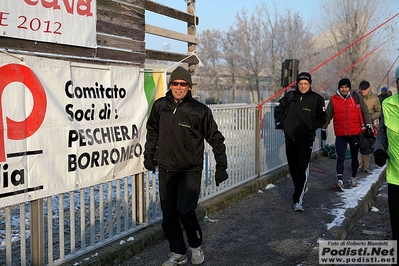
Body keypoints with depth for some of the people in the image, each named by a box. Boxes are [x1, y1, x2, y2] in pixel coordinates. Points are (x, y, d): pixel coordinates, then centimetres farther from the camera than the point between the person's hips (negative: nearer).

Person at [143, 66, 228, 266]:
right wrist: (148, 155, 18)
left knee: (185, 212, -12)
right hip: (166, 170, 4)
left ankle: (196, 246, 17)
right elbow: (152, 132, 17)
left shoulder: (200, 110, -11)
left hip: (190, 171, -4)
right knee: (168, 215, 8)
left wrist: (221, 166, -5)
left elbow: (215, 139, -4)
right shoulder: (159, 106, 0)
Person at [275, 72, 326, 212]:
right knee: (293, 168, 14)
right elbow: (279, 112, 16)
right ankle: (301, 189, 39)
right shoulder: (289, 97, 5)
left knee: (302, 169, -14)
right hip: (290, 138, 4)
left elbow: (321, 118, 3)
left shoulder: (317, 99, -2)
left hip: (306, 140, -4)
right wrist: (285, 123, 2)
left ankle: (298, 200, -15)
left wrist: (310, 127, -9)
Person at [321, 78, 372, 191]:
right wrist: (323, 129, 11)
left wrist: (368, 125, 3)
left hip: (355, 133, 1)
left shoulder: (356, 97, -1)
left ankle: (353, 177, 32)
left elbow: (365, 111, 6)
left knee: (354, 156, 15)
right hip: (341, 135, -1)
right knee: (340, 158, -7)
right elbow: (328, 115, 8)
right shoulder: (334, 99, 0)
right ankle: (340, 181, -9)